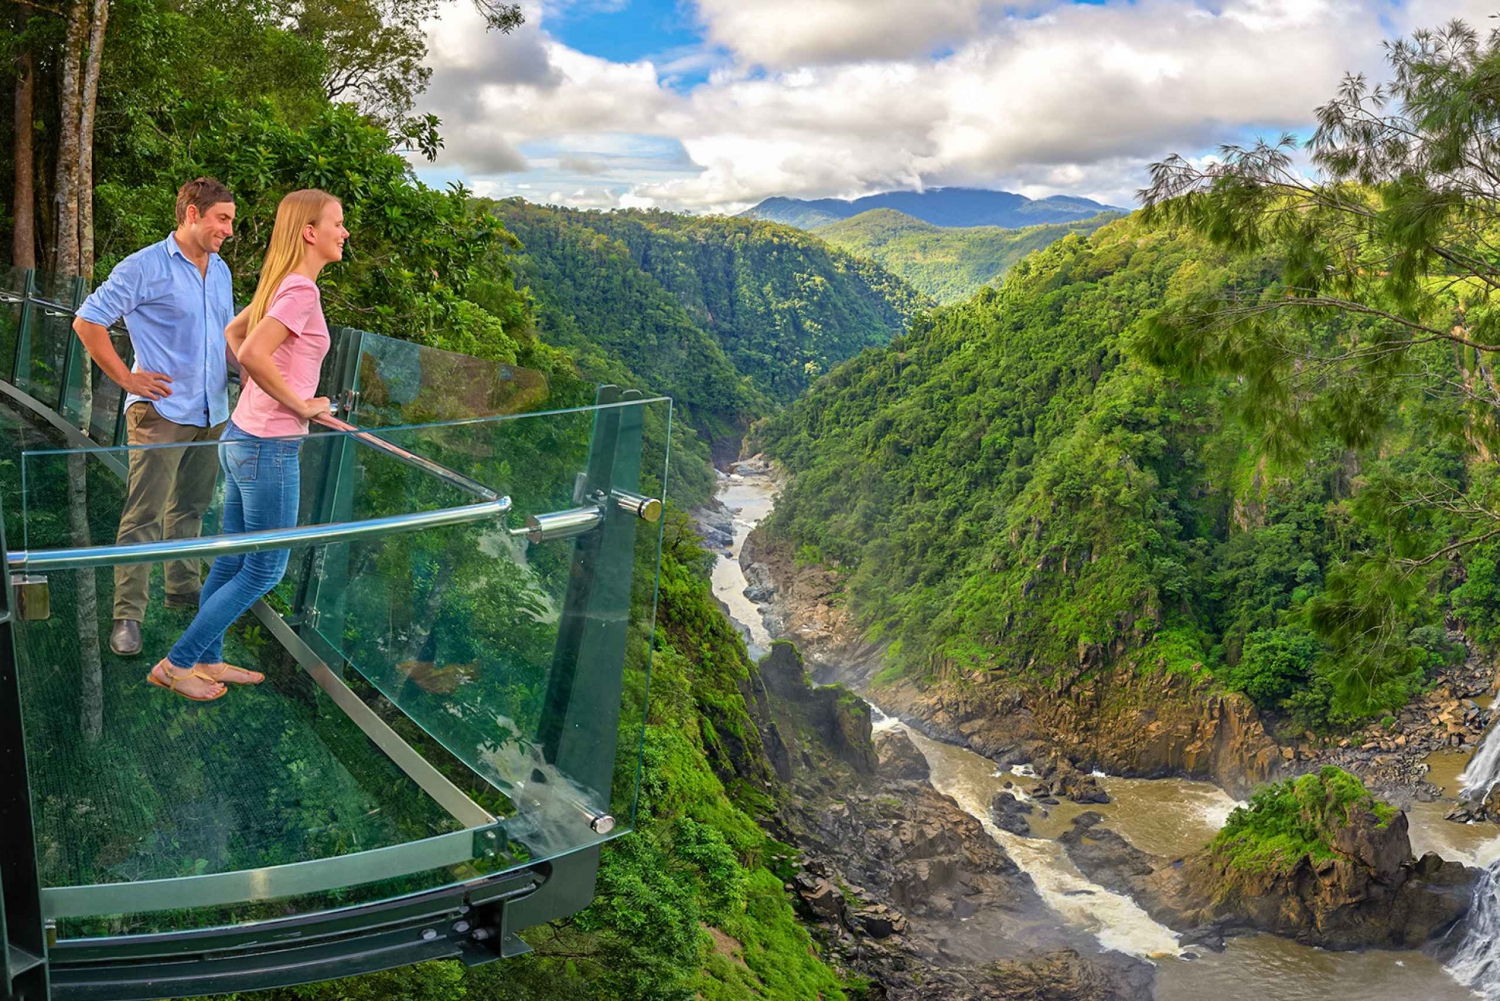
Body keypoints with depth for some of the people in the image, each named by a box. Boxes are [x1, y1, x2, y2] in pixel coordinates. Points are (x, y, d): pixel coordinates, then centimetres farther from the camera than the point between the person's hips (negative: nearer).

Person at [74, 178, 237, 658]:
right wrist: (127, 378, -10)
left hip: (211, 412, 7)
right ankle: (127, 615, 0)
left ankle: (183, 588, 32)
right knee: (143, 517, -5)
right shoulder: (144, 267, -10)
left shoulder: (221, 271, 13)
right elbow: (87, 322, -9)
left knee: (190, 507, 18)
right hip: (161, 413, -7)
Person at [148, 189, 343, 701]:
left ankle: (207, 659, 29)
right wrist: (300, 405, -19)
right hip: (270, 448, -9)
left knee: (231, 561, 18)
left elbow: (233, 333, 24)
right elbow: (252, 352, -29)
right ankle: (176, 664, 11)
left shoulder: (281, 283, 11)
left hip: (242, 436, 9)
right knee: (264, 571, 3)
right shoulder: (301, 289, -18)